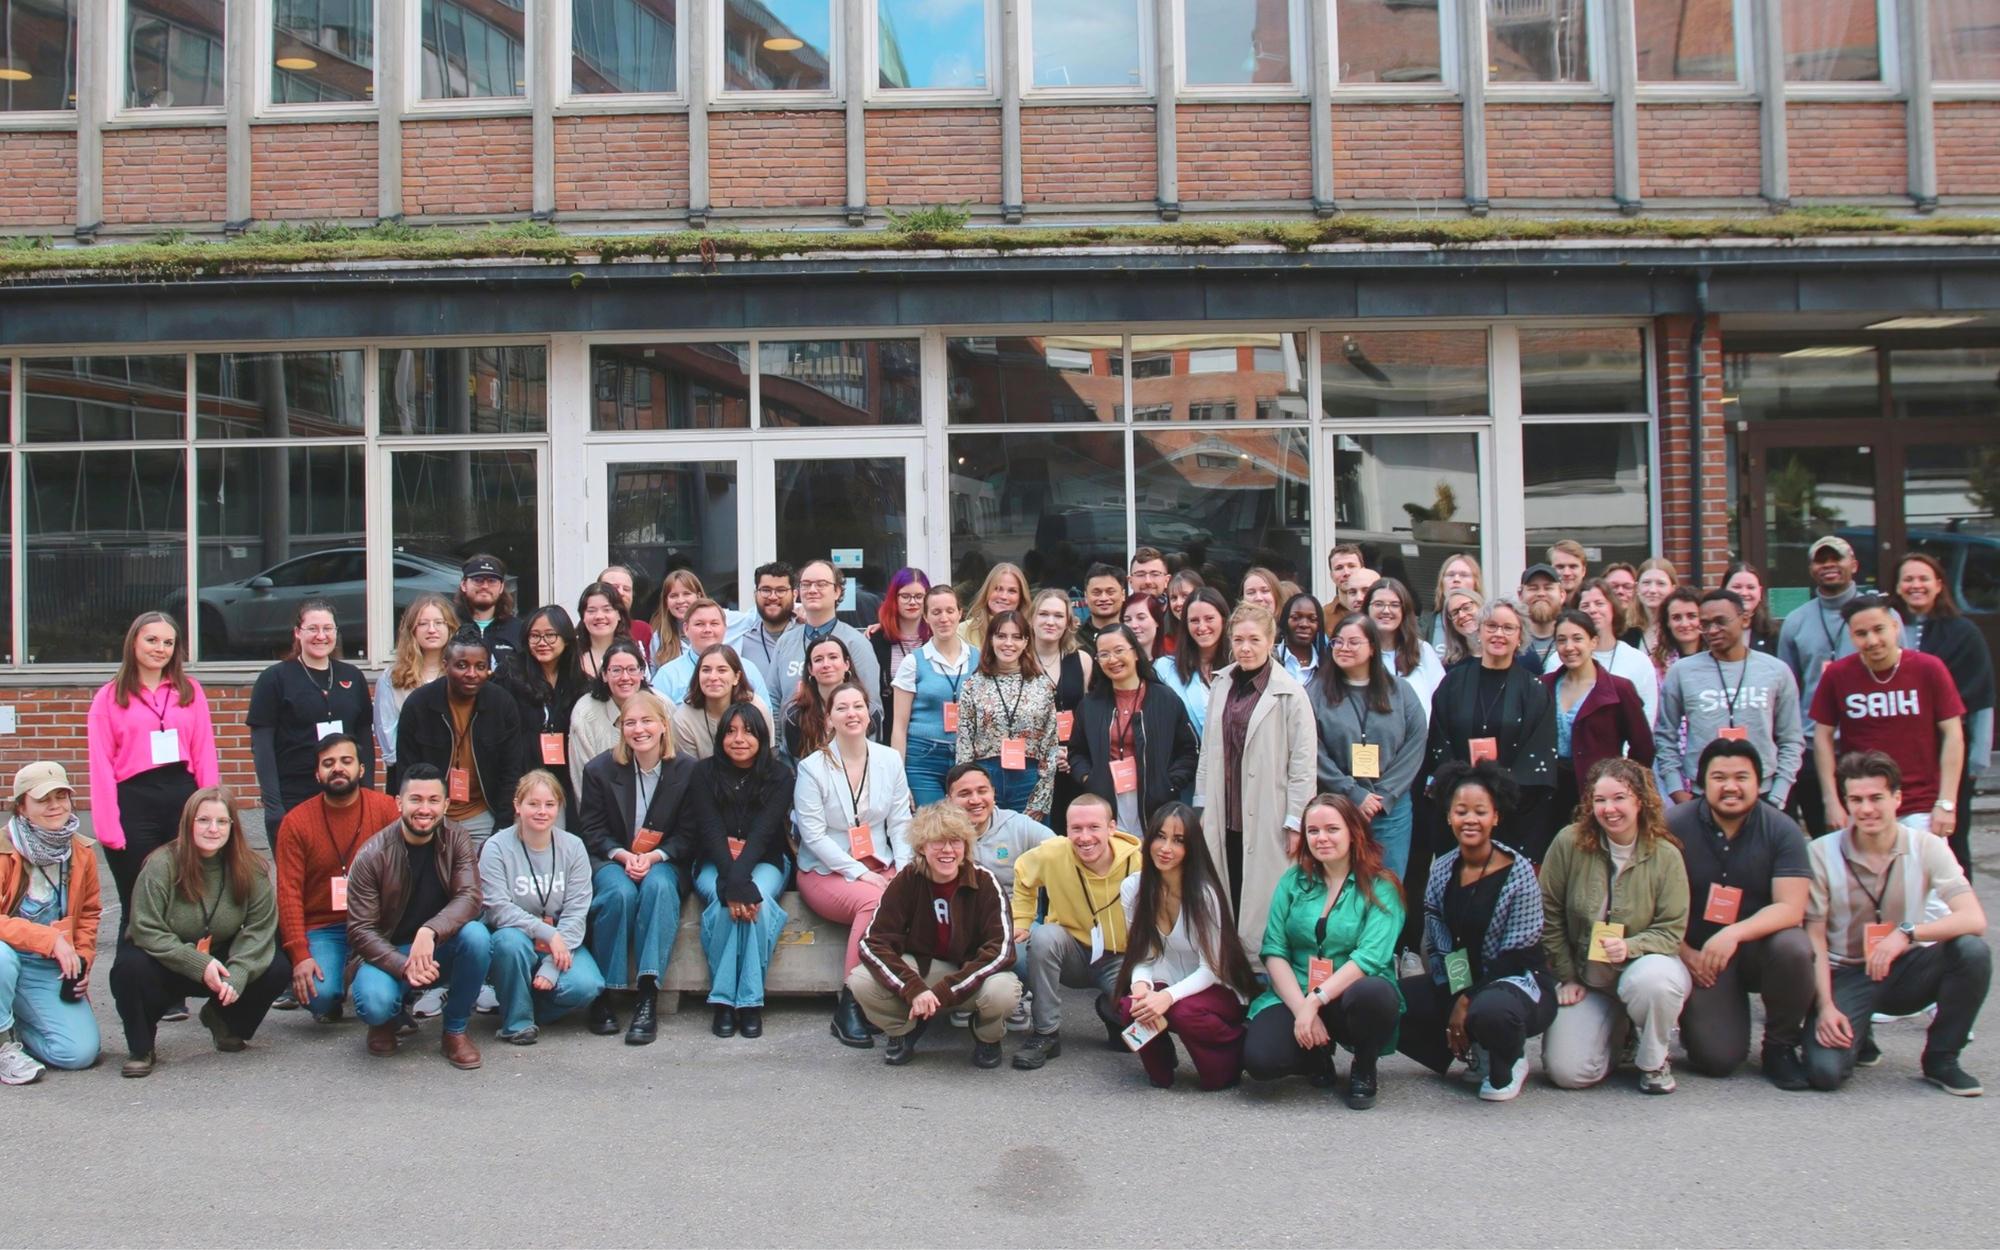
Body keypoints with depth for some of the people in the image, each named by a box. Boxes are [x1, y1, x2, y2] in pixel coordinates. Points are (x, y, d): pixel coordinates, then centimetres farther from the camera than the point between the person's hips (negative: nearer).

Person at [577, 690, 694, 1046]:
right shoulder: (600, 769, 0)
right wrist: (623, 856, -18)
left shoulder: (686, 770, -2)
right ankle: (603, 993, -22)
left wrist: (653, 857, -18)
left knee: (659, 886, -35)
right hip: (611, 859, 0)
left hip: (664, 861, 0)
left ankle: (647, 997, -36)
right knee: (620, 893, -34)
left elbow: (687, 835, -1)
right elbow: (592, 830, 1)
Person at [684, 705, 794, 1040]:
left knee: (757, 898, -33)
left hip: (764, 862, 0)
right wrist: (731, 883, -28)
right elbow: (710, 831, -13)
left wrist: (739, 877, -31)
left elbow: (764, 832, -15)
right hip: (714, 863, 0)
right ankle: (722, 1000, -25)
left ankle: (750, 1000, -25)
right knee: (724, 901, -32)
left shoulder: (779, 775, -4)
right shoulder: (705, 773, -3)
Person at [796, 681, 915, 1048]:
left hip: (881, 866, 3)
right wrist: (859, 873, -17)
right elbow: (814, 834, -9)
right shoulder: (812, 768, -4)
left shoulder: (890, 760, 8)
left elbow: (900, 823, 7)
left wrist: (905, 870, -9)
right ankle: (850, 1007, -22)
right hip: (826, 872, -3)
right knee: (874, 902, -34)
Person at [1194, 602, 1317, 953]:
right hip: (1226, 816, 5)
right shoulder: (1221, 685, 8)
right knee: (1227, 901, 8)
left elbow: (1304, 763, -9)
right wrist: (1203, 807, 12)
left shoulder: (1290, 693, -8)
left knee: (1263, 903, 0)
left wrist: (1296, 823, -10)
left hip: (1268, 818, -5)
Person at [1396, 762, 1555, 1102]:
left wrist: (1468, 1000, -19)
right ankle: (1474, 1053, 6)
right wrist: (1455, 998, -11)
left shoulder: (1518, 871, -13)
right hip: (1459, 983, 5)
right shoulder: (1441, 870, 1)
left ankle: (1509, 1065, -1)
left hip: (1518, 982, -5)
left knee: (1489, 1010, -41)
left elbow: (1517, 955, -15)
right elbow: (1435, 947, 4)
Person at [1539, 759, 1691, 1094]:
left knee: (1651, 979, -39)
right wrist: (1566, 976, -2)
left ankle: (1654, 1061, -6)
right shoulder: (1569, 843, -10)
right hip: (1585, 976, 1)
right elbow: (1549, 915, -2)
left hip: (1644, 962, -1)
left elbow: (1671, 930, -10)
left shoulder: (1666, 856, -10)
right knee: (1567, 1072, -15)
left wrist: (1629, 947, -29)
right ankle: (1615, 1032, 22)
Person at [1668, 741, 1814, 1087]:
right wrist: (1684, 953, -16)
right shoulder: (1674, 826, -10)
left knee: (1793, 947, -34)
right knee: (1717, 1059, -16)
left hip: (1759, 945, 1)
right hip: (1699, 956, -1)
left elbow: (1791, 908, -17)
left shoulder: (1781, 830, -8)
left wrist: (1734, 934, -31)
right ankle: (1695, 1018, 23)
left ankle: (1780, 1045, -6)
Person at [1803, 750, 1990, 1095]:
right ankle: (1856, 1034, 14)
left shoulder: (1927, 848, -9)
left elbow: (1975, 920, -21)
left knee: (1973, 950, -29)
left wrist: (1907, 933, -35)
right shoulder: (1822, 853, -12)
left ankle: (1940, 1059, -5)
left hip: (1906, 970, 2)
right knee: (1825, 1072, -26)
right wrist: (1826, 1006, -17)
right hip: (1847, 976, -2)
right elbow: (1815, 938, -8)